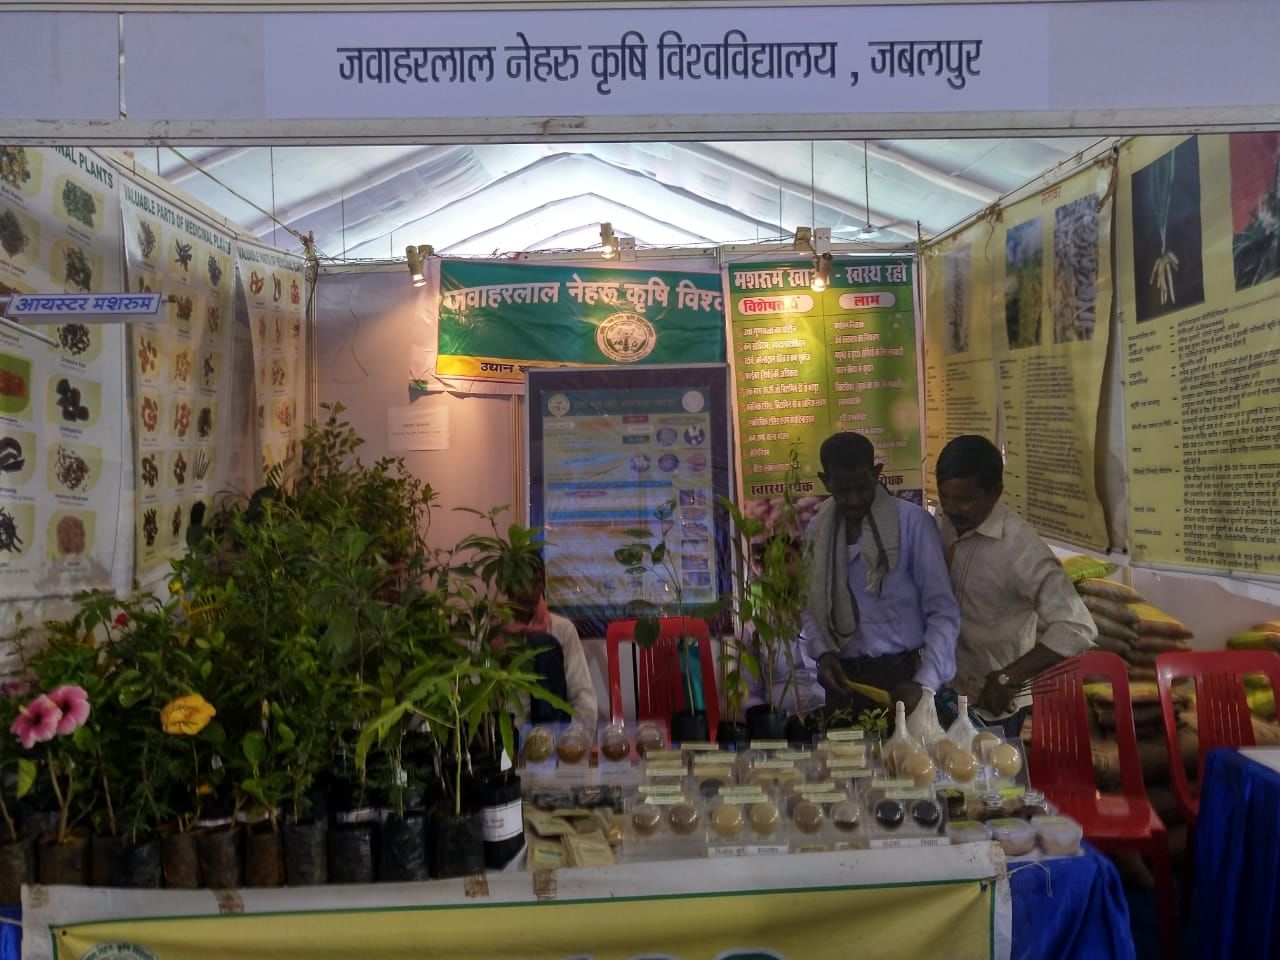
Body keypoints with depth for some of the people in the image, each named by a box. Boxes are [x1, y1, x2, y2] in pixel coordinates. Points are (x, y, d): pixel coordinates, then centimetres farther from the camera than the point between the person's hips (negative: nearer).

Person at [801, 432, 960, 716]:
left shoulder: (912, 522, -10)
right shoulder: (817, 530, 4)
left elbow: (942, 611, -12)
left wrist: (924, 684, -22)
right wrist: (822, 652, -8)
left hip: (902, 674, -3)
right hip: (843, 676, 4)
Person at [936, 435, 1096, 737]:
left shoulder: (1019, 546, -24)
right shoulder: (938, 528, -5)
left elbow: (1077, 628, -29)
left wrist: (1008, 678, -30)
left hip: (992, 705, -6)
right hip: (943, 691, 6)